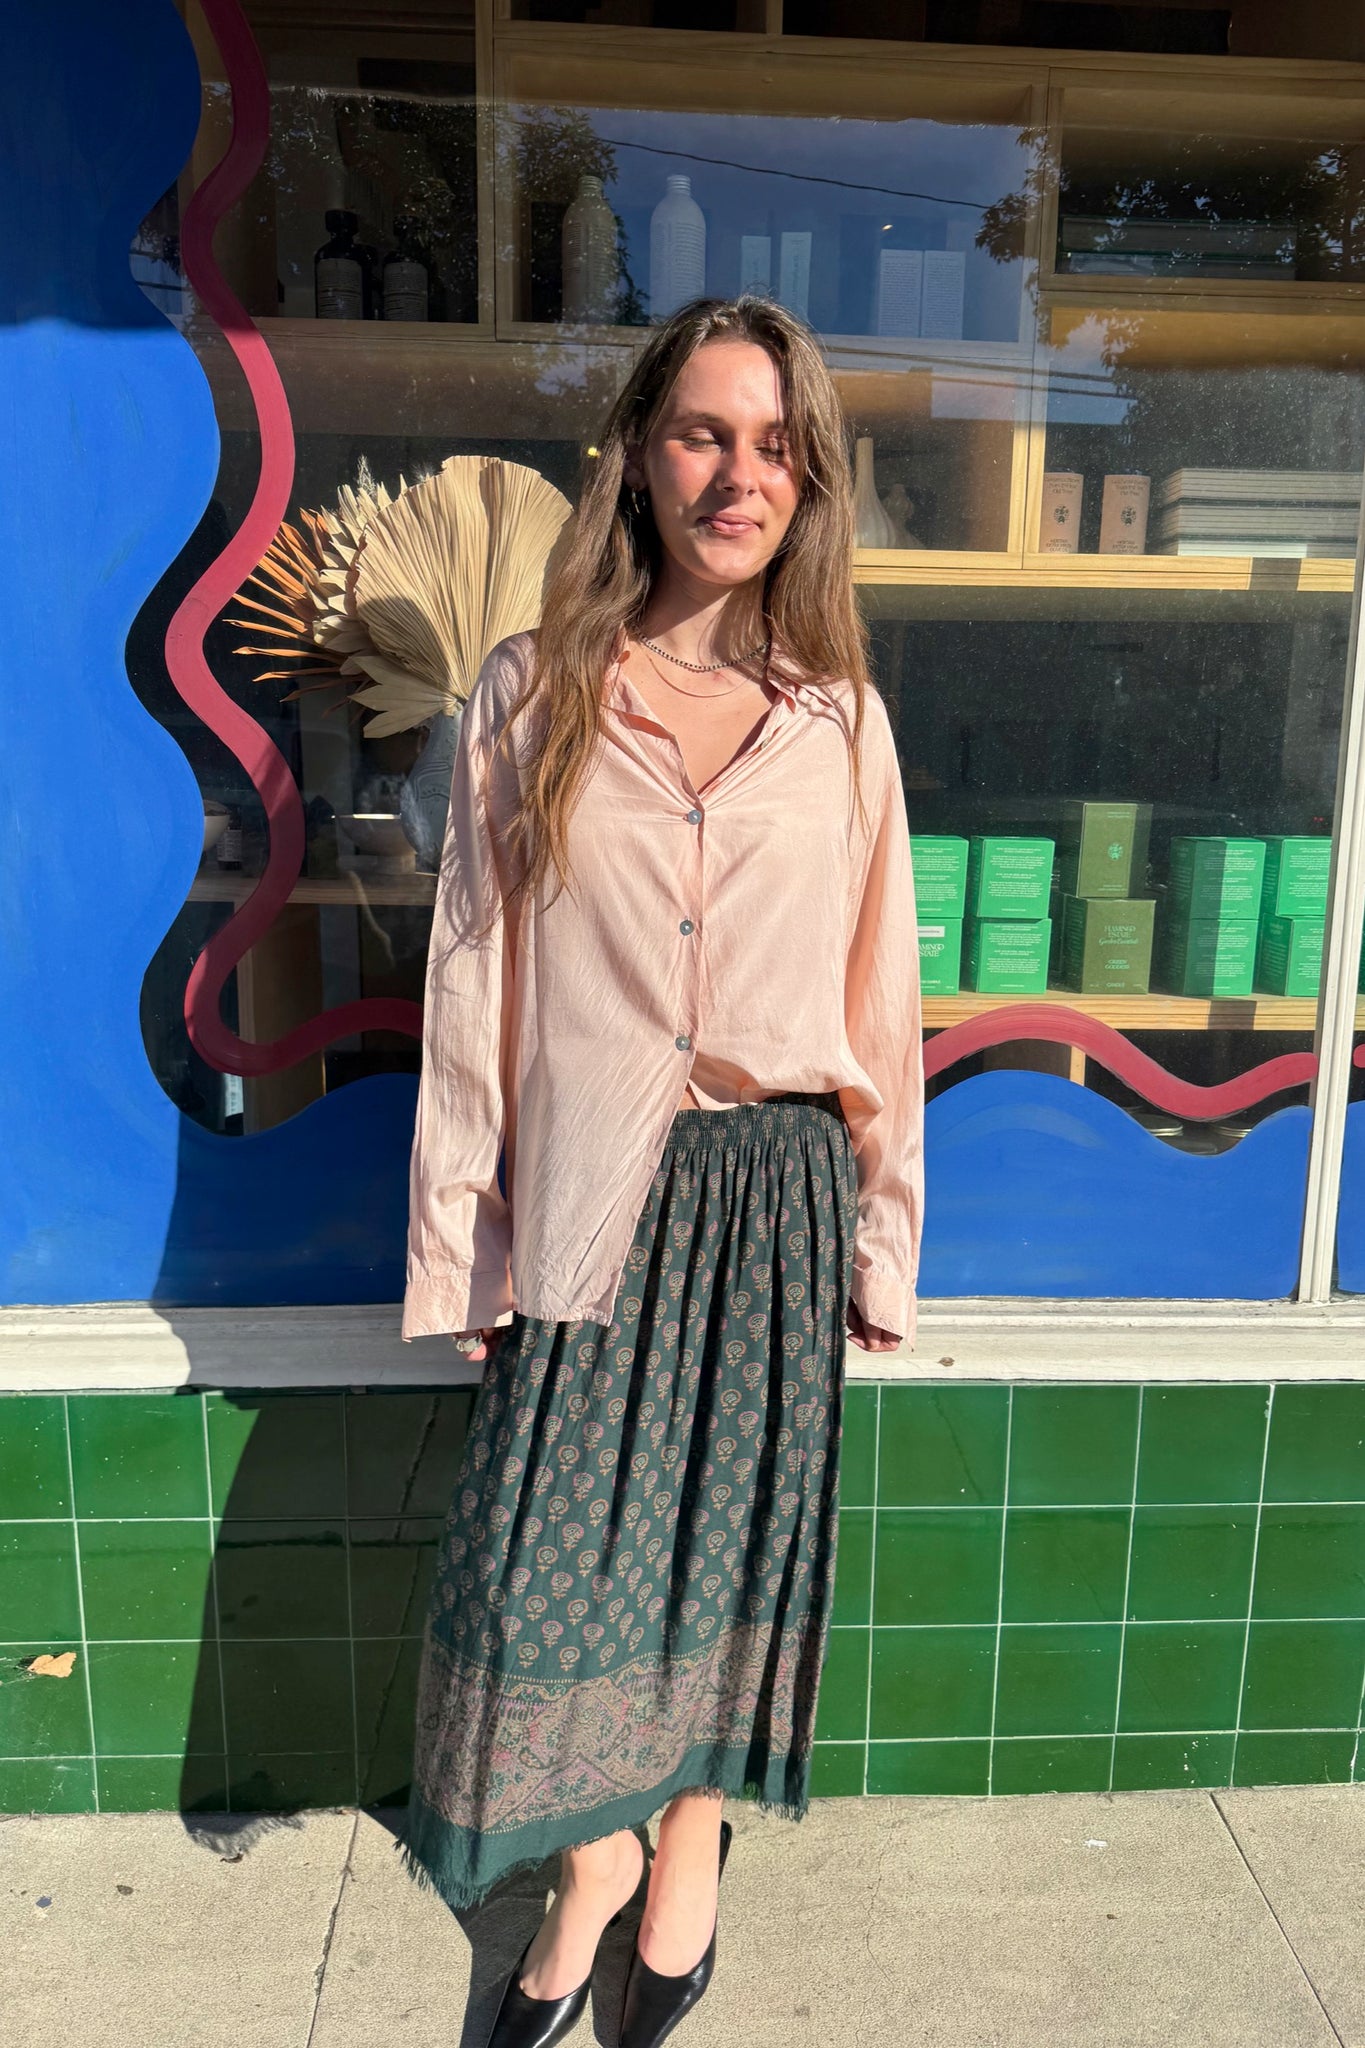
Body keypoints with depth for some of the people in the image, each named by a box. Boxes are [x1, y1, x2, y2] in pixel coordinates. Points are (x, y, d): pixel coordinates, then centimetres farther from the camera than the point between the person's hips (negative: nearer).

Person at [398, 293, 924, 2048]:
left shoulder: (840, 720, 4)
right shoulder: (528, 696, 0)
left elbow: (879, 991, 7)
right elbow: (473, 982, 0)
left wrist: (883, 1236, 8)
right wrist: (461, 1238, -1)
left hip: (777, 1196, 1)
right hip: (589, 1198, -1)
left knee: (732, 1536, 12)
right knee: (544, 1556, 5)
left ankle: (689, 1852, 40)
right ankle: (592, 1857, 35)